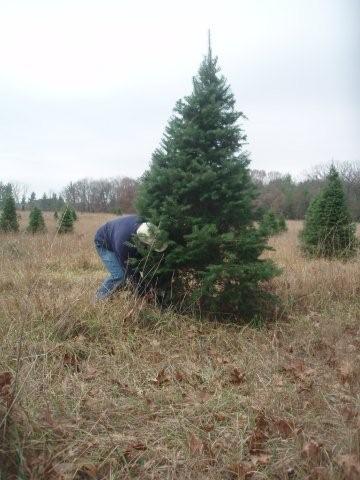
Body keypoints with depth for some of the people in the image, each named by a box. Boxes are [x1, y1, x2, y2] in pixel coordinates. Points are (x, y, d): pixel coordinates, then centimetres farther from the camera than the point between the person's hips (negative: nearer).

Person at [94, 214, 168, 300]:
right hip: (104, 244, -7)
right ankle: (100, 298, -2)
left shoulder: (142, 222, -29)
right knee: (119, 275, -19)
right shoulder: (122, 243, -44)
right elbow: (126, 267, -28)